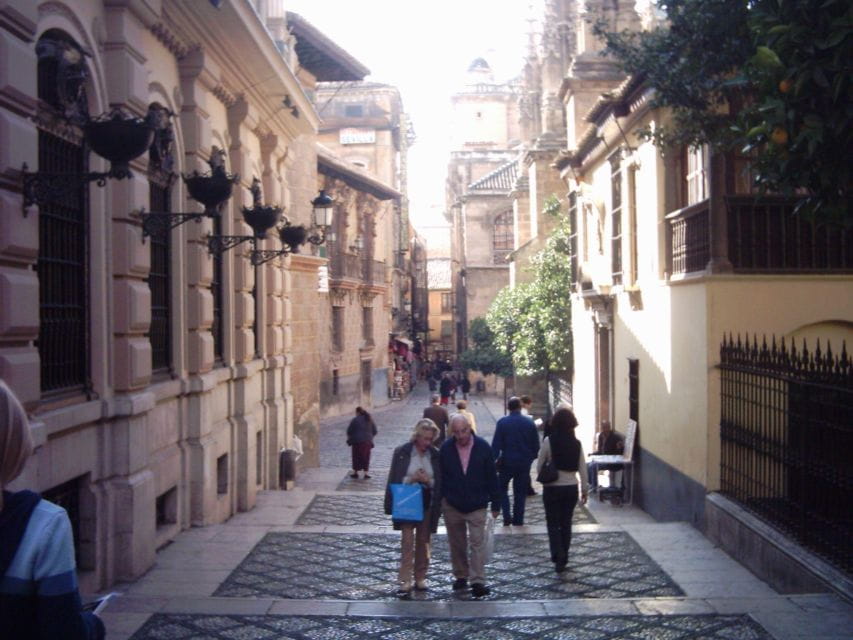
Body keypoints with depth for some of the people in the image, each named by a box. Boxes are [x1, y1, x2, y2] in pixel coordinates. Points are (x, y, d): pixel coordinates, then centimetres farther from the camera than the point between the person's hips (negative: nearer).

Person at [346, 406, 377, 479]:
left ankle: (355, 472, 14)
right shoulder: (370, 420, 8)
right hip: (367, 442, 4)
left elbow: (349, 431, -7)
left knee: (357, 457, 7)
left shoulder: (355, 420, -10)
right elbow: (374, 431, 11)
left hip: (357, 441, -4)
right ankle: (365, 473, 3)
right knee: (366, 457, 8)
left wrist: (349, 438, 12)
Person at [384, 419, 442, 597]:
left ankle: (420, 577, 21)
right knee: (407, 541, -7)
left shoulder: (436, 455, 2)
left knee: (423, 542, 10)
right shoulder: (401, 453, -4)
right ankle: (405, 581, -6)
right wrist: (412, 479, -14)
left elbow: (440, 483, 5)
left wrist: (428, 480, -13)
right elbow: (394, 480, 0)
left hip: (427, 503, 2)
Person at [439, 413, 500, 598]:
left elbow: (492, 477, -2)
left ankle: (478, 581, -5)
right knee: (456, 544, 12)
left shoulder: (482, 447, -8)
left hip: (477, 505, -2)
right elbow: (441, 476, 2)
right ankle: (461, 576, 27)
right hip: (451, 505, 2)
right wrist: (440, 500, -2)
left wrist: (495, 504, -2)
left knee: (477, 543, -6)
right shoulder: (446, 449, -5)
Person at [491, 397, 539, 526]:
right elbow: (536, 445, 4)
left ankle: (507, 516, 1)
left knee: (502, 488, 15)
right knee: (520, 492, 12)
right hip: (524, 463, 2)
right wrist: (531, 458, 16)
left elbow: (496, 444, -10)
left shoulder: (502, 423, -9)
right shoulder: (530, 423, -1)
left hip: (507, 462, -2)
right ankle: (518, 521, 14)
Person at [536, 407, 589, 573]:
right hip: (571, 488, 3)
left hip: (552, 488, -3)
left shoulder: (548, 441, -12)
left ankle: (558, 557, -11)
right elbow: (582, 469, 1)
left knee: (553, 524, 5)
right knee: (566, 523, 15)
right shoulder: (577, 443, -3)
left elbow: (539, 466, -5)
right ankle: (563, 559, 21)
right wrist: (585, 489, 10)